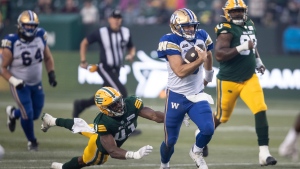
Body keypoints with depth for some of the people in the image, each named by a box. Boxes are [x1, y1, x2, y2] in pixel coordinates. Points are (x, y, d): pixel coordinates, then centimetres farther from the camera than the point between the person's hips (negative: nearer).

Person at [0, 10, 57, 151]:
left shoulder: (40, 36, -9)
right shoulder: (12, 43, -21)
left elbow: (48, 58, 8)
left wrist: (51, 74, -4)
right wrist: (14, 81, -27)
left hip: (36, 84, 5)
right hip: (20, 84, -5)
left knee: (35, 115, 11)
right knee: (28, 114, -9)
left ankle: (13, 113, 43)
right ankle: (31, 141, 20)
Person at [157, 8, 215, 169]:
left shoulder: (201, 36, 1)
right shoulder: (170, 41, -17)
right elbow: (180, 71, -26)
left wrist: (208, 76, 37)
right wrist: (200, 60, -25)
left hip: (197, 95, 4)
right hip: (176, 96, -4)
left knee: (208, 129, -17)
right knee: (170, 140, 5)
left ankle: (196, 152, 15)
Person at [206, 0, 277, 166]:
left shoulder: (249, 25, 7)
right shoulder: (227, 30, -17)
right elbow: (219, 55, -30)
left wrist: (258, 61, 15)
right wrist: (242, 47, -32)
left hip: (249, 78, 5)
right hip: (229, 80, -5)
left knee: (261, 110, -14)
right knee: (221, 116, 11)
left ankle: (264, 153, -15)